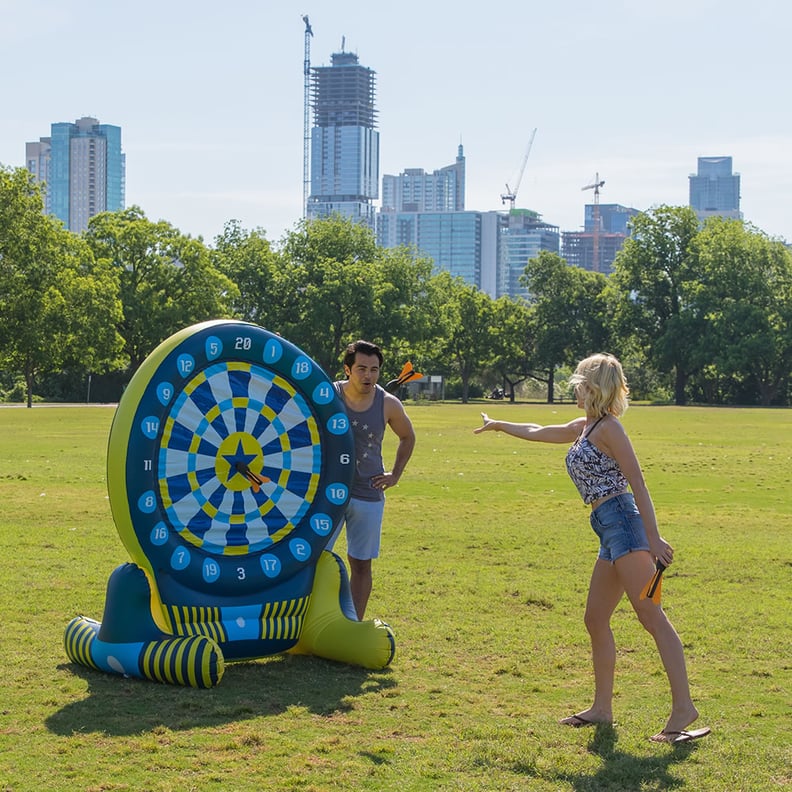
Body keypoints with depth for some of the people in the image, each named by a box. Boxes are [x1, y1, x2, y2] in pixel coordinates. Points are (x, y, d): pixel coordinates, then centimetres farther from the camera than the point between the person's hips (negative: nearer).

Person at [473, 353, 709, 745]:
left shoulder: (607, 427, -6)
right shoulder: (582, 428, 21)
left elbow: (637, 483, -13)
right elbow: (537, 432, 39)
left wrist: (653, 537, -19)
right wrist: (499, 425, 53)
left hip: (622, 521, -10)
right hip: (610, 533, 10)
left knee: (651, 616, -15)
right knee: (595, 620, 11)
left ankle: (683, 706, -20)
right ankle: (602, 707, 17)